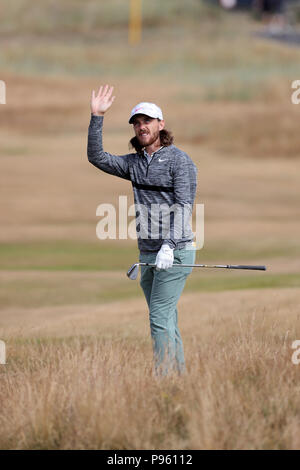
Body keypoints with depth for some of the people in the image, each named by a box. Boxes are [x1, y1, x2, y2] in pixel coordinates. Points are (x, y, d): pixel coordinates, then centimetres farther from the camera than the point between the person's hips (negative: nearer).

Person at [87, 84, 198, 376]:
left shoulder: (180, 161, -5)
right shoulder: (134, 163, 15)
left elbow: (183, 207, -13)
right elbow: (97, 157, 11)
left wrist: (169, 246, -23)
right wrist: (97, 117, 2)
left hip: (175, 251, -7)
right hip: (148, 253, 7)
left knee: (160, 318, -14)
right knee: (167, 321, 8)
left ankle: (164, 377, -16)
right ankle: (179, 376, 12)